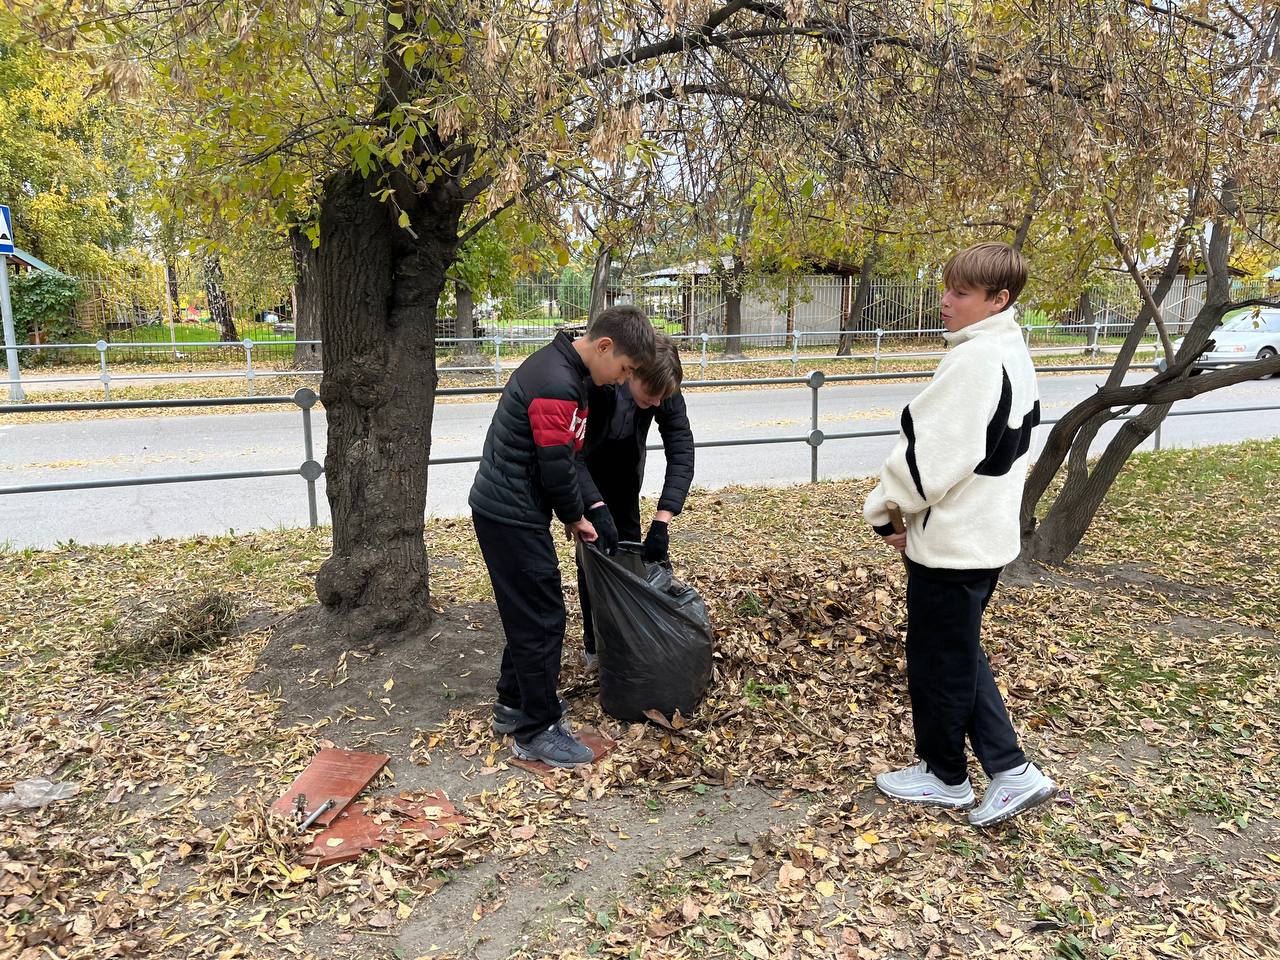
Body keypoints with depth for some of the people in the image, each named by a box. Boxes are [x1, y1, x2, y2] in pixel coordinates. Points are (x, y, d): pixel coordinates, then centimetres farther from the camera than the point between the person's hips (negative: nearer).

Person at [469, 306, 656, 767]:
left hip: (504, 510, 10)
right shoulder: (556, 384, -25)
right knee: (542, 618, -1)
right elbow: (556, 466, -21)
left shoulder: (566, 371, 9)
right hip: (512, 517, -10)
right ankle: (537, 730, 11)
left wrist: (591, 503, 10)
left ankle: (514, 703, 34)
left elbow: (571, 453, 16)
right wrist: (574, 517, -5)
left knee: (529, 612, 20)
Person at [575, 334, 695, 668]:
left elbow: (681, 452, -29)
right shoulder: (594, 382, -40)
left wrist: (662, 521, -38)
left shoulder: (665, 389, -26)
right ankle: (594, 645, 11)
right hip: (583, 474, -4)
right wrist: (596, 508, -54)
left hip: (624, 477, 4)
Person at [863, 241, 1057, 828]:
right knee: (961, 653, 21)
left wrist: (883, 510, -8)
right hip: (988, 535, 10)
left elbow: (931, 453, -23)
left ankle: (943, 776, 27)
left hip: (950, 543, -10)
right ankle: (1011, 771, 22)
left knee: (937, 658, 8)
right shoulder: (1014, 356, 10)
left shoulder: (974, 359, -22)